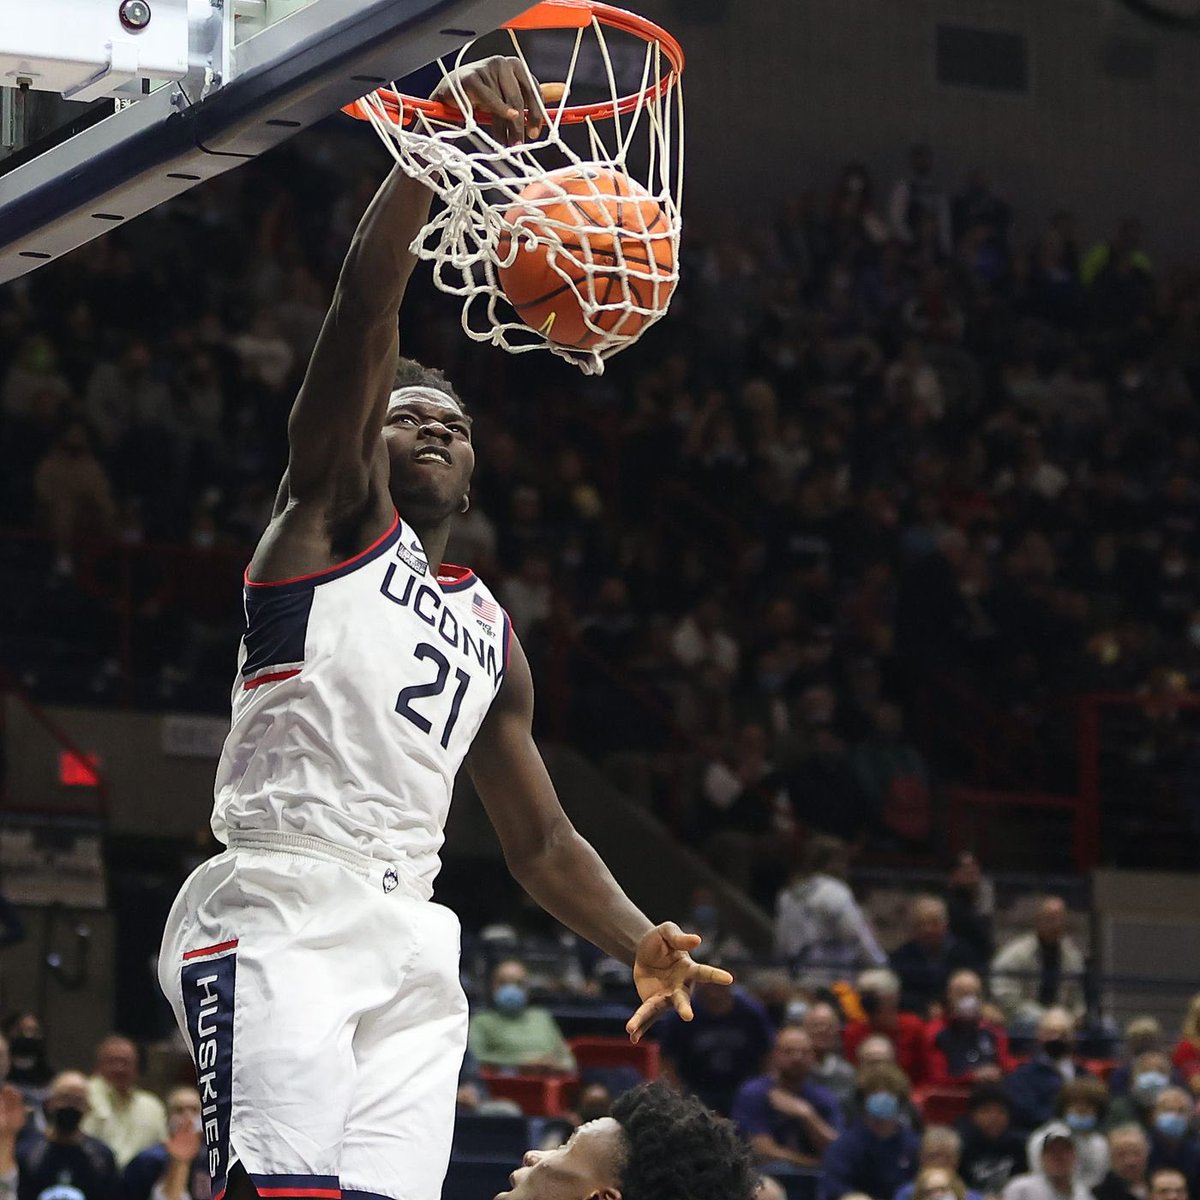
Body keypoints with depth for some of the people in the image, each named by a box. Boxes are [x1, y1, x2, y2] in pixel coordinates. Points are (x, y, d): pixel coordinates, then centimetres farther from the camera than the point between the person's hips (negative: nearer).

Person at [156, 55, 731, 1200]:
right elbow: (364, 307, -3)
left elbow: (539, 840, 28)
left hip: (409, 936, 6)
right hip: (282, 913, -6)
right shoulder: (334, 517, 10)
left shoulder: (490, 632, 28)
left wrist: (640, 943, 12)